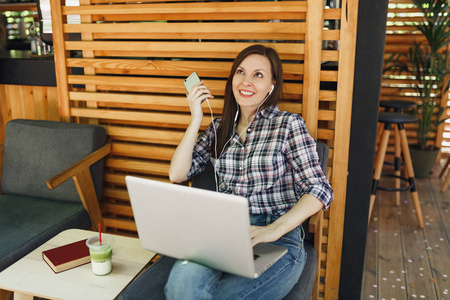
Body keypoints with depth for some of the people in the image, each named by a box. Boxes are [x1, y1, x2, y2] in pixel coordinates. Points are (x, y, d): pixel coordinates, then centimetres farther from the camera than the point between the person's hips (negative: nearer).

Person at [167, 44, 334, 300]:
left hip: (278, 241, -2)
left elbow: (320, 190, -5)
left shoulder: (288, 125, 3)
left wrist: (273, 230, -19)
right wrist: (196, 120, 3)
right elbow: (178, 175, 9)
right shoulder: (220, 128, 16)